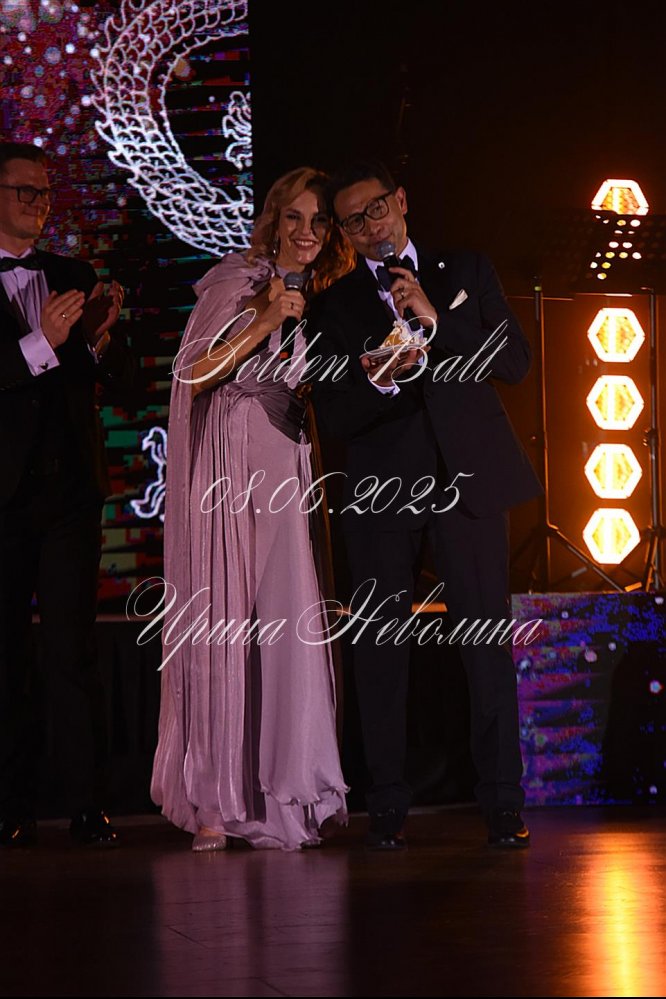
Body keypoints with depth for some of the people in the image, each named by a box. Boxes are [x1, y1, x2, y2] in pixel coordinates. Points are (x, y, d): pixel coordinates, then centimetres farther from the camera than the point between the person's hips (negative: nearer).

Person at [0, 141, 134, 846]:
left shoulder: (75, 279, 14)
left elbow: (122, 381, 13)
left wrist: (101, 337, -7)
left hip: (70, 489, 2)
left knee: (73, 649, -4)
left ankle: (88, 806, -5)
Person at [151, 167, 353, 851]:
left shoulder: (312, 298, 20)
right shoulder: (236, 280, -3)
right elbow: (194, 372, -9)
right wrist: (264, 323, -16)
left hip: (284, 470, 7)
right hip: (229, 466, -7)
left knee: (286, 627, -1)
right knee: (222, 625, -7)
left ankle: (278, 795, 4)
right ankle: (211, 803, -4)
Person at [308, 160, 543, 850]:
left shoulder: (466, 274, 15)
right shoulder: (333, 308, 13)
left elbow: (514, 362, 3)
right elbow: (333, 418, 4)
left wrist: (435, 320, -7)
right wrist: (380, 382, -16)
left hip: (466, 479, 0)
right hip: (380, 488, 1)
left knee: (488, 639, -5)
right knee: (379, 646, -2)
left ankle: (502, 804, -2)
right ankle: (387, 809, 2)